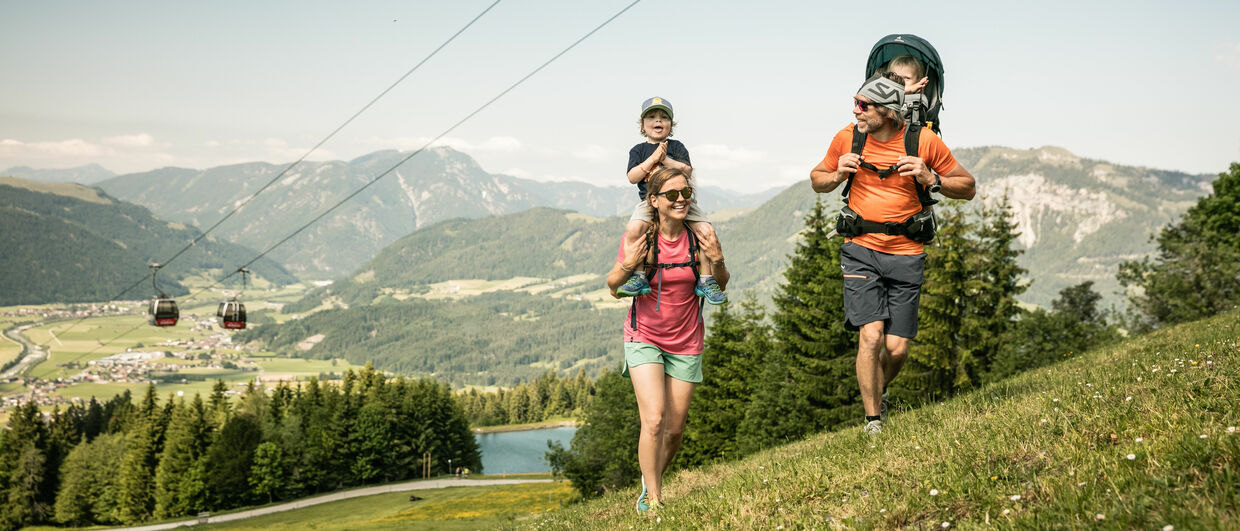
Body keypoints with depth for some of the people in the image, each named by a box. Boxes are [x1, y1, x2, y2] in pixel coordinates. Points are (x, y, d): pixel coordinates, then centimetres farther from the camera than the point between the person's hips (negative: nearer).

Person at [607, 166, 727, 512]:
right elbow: (615, 289, -6)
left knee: (675, 428, 8)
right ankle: (653, 499, -3)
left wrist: (717, 260, -19)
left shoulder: (698, 236, -11)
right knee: (653, 420, -17)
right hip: (645, 338, -2)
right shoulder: (639, 236, -15)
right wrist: (628, 265, -26)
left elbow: (720, 286, 2)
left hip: (686, 343, 2)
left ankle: (650, 481, 33)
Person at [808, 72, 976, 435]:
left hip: (906, 255, 0)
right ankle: (873, 421, 1)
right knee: (871, 336, -15)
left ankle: (878, 393, 32)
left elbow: (967, 187, 3)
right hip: (860, 251, 0)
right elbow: (817, 179, 14)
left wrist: (931, 180, -15)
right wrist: (836, 176, -9)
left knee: (896, 348, -1)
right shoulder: (848, 138, -3)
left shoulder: (924, 141, -6)